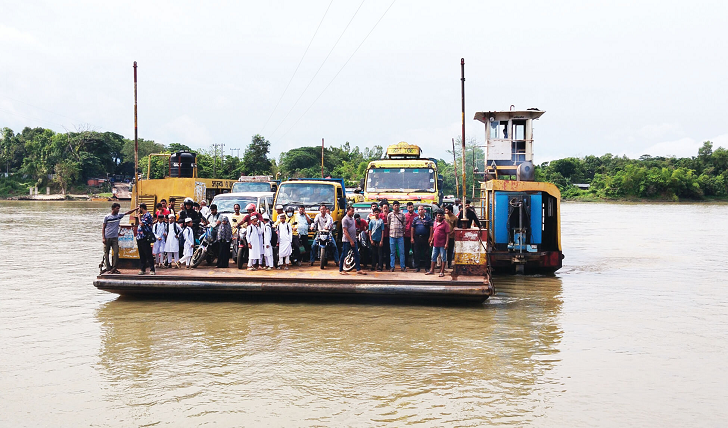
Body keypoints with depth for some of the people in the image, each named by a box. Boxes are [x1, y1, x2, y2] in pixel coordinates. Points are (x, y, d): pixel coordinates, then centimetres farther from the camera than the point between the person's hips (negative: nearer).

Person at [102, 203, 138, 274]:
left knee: (116, 252, -7)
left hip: (115, 238, 2)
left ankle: (114, 268, -3)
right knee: (106, 253, 2)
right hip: (107, 238, -2)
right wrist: (103, 237, -6)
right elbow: (103, 228, 2)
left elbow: (128, 212, 8)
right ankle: (108, 268, 9)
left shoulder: (119, 216, 6)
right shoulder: (107, 217, -1)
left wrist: (136, 209, -3)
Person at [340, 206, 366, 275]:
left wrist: (354, 240, 16)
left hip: (353, 240, 8)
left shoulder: (352, 219, 15)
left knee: (357, 254, 5)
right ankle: (341, 270, 6)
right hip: (347, 241, -8)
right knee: (344, 255, -1)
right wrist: (351, 241, -19)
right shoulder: (345, 219, -11)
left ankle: (358, 269, 8)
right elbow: (345, 231, -16)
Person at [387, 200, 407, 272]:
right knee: (392, 252, 3)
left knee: (401, 252, 0)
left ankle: (402, 266, 5)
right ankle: (392, 267, 7)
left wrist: (402, 231, 8)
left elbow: (404, 224, 12)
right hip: (392, 235, 0)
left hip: (400, 235, 0)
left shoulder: (402, 215, 7)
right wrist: (392, 230, 10)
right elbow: (388, 224, 13)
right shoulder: (389, 215, 6)